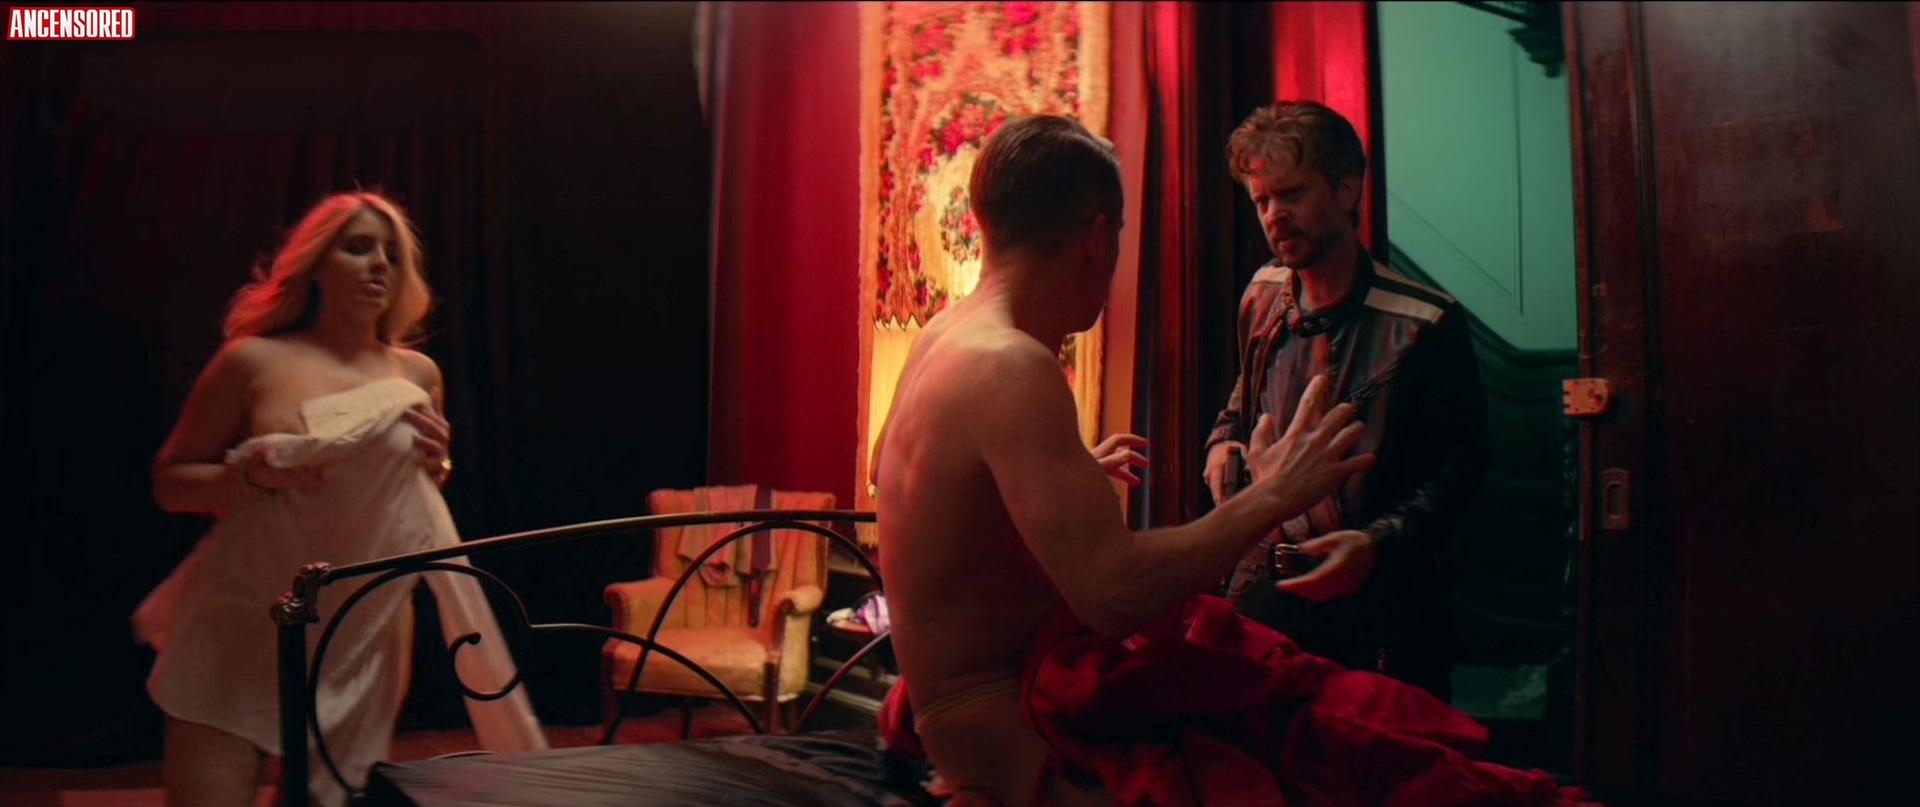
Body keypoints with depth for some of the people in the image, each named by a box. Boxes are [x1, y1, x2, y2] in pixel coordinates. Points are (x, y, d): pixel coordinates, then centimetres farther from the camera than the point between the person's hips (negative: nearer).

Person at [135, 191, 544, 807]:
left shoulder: (418, 374, 7)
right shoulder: (255, 361, -3)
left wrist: (437, 467, 0)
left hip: (365, 634, 3)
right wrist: (250, 475, -15)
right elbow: (169, 482, 3)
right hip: (240, 624, -3)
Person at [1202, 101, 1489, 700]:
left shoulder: (1425, 324, -13)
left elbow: (1460, 464, -9)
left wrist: (1379, 541, -23)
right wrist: (1226, 441, 2)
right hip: (1263, 593, 5)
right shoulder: (1263, 297, 5)